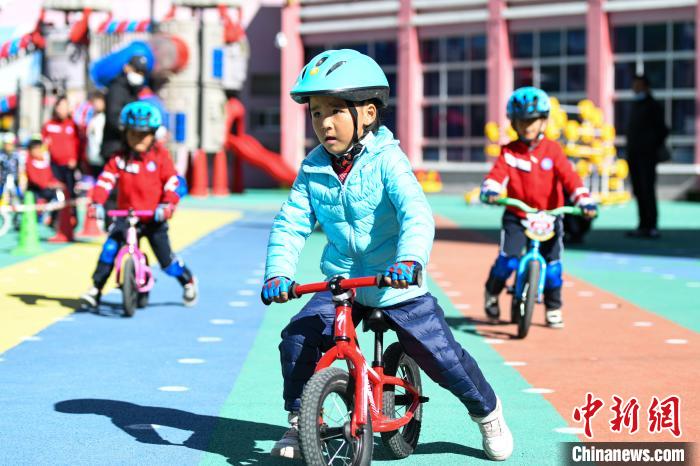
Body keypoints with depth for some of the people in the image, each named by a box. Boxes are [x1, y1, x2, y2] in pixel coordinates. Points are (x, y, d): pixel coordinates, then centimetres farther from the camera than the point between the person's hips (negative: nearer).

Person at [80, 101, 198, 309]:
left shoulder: (160, 155, -3)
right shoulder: (119, 157, 0)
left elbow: (172, 182, -9)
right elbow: (106, 179, -9)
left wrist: (167, 204, -25)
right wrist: (97, 202, -24)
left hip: (154, 217, -1)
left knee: (166, 259, 1)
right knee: (110, 249, -20)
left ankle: (188, 281, 29)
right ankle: (95, 289, -13)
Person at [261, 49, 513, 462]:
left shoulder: (385, 160, -15)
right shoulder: (313, 169, -2)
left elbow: (416, 214, -28)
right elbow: (290, 225, -4)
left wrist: (410, 259, -47)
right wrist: (278, 273, -21)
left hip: (397, 285, -3)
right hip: (340, 284, 3)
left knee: (443, 356, -4)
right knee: (297, 342, -16)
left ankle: (488, 412, 26)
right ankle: (299, 424, 7)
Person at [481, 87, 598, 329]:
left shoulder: (552, 150, -1)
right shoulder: (509, 152, -1)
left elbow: (569, 176, -11)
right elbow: (498, 173, -16)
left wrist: (584, 200, -25)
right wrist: (490, 190, -38)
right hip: (516, 216, -1)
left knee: (552, 264, -4)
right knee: (507, 260, -15)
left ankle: (553, 309, 18)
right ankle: (492, 293, 15)